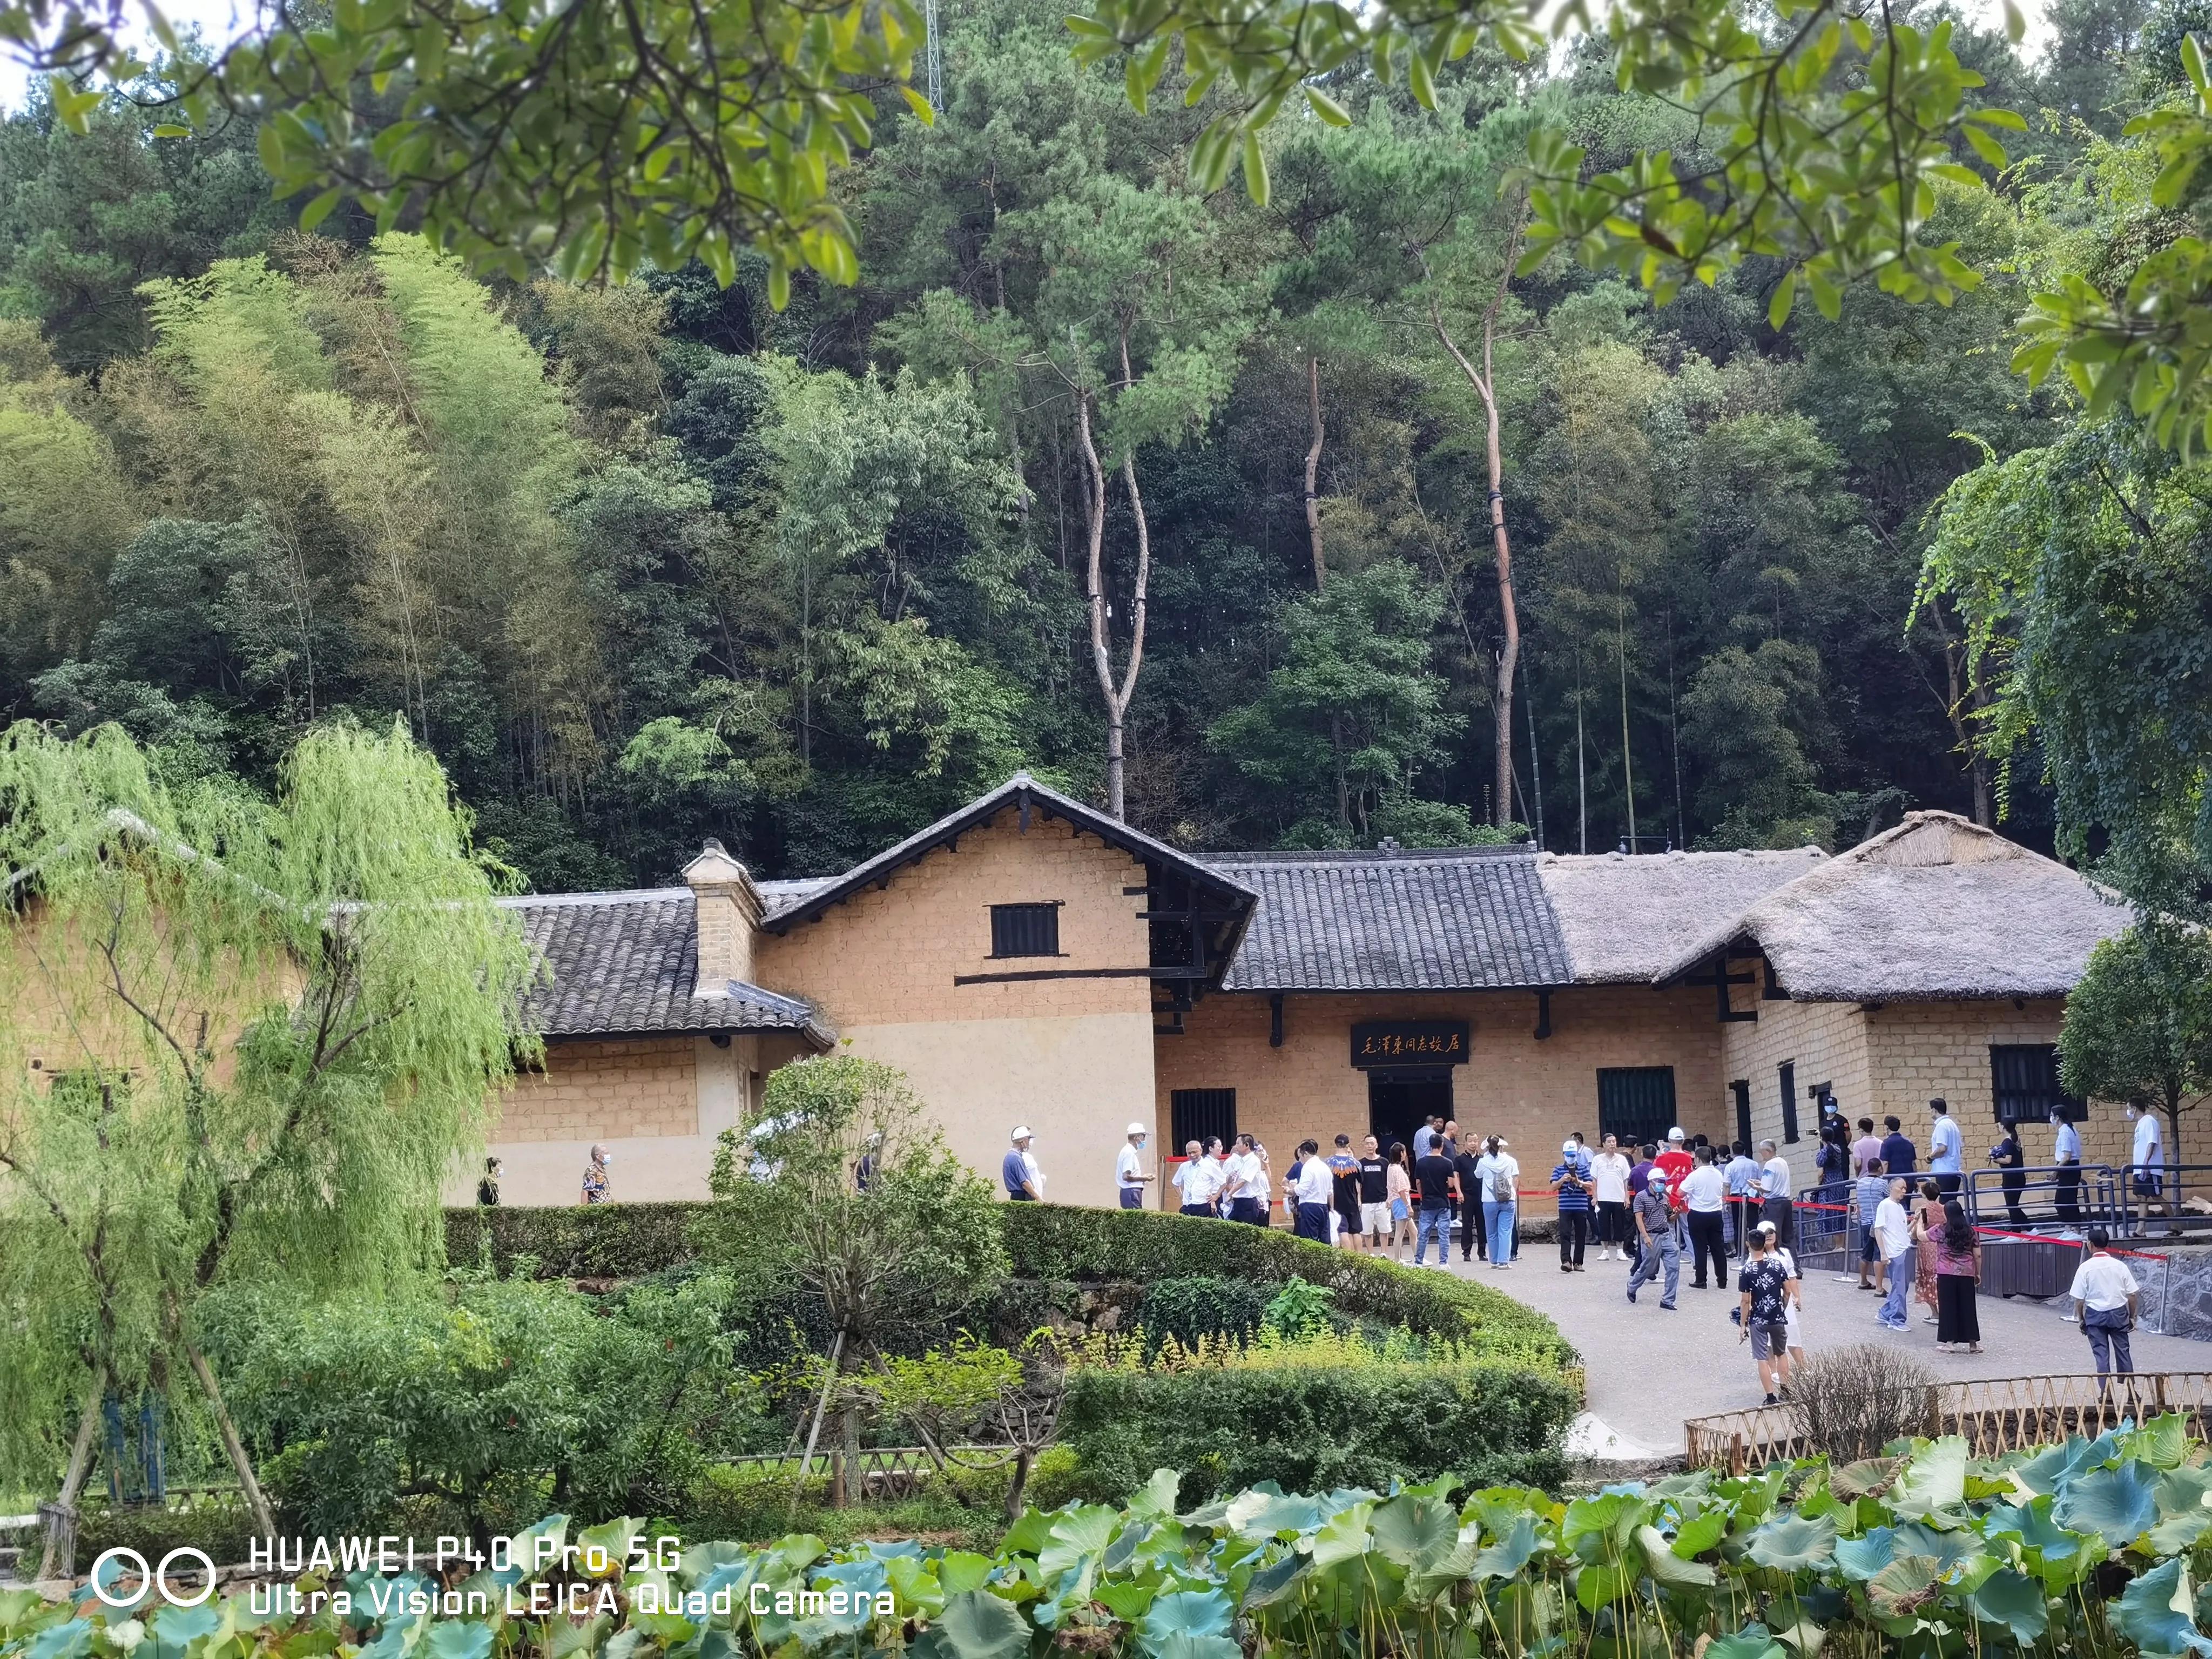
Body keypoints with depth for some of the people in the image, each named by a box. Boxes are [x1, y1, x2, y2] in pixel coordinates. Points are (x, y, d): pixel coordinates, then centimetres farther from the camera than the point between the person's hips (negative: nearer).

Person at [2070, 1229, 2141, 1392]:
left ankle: (2105, 1393, 6)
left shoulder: (2085, 1268, -10)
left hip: (2095, 1315, -2)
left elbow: (2079, 1299, -7)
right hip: (2119, 1313, 2)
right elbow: (2132, 1295, -1)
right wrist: (2132, 1317, 10)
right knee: (2123, 1351, 13)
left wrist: (2081, 1320, 5)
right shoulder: (2120, 1266, -4)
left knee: (2102, 1354, 5)